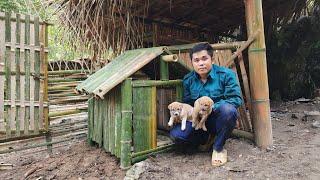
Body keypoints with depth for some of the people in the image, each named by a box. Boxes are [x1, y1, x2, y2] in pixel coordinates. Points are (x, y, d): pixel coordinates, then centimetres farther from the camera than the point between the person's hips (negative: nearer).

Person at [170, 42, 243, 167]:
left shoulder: (226, 74, -10)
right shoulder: (188, 80, 2)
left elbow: (236, 99, -17)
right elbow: (186, 103, 11)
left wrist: (212, 108, -26)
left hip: (218, 118, -3)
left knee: (227, 109, -38)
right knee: (176, 134, -21)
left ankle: (218, 148, -13)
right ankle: (207, 138, 10)